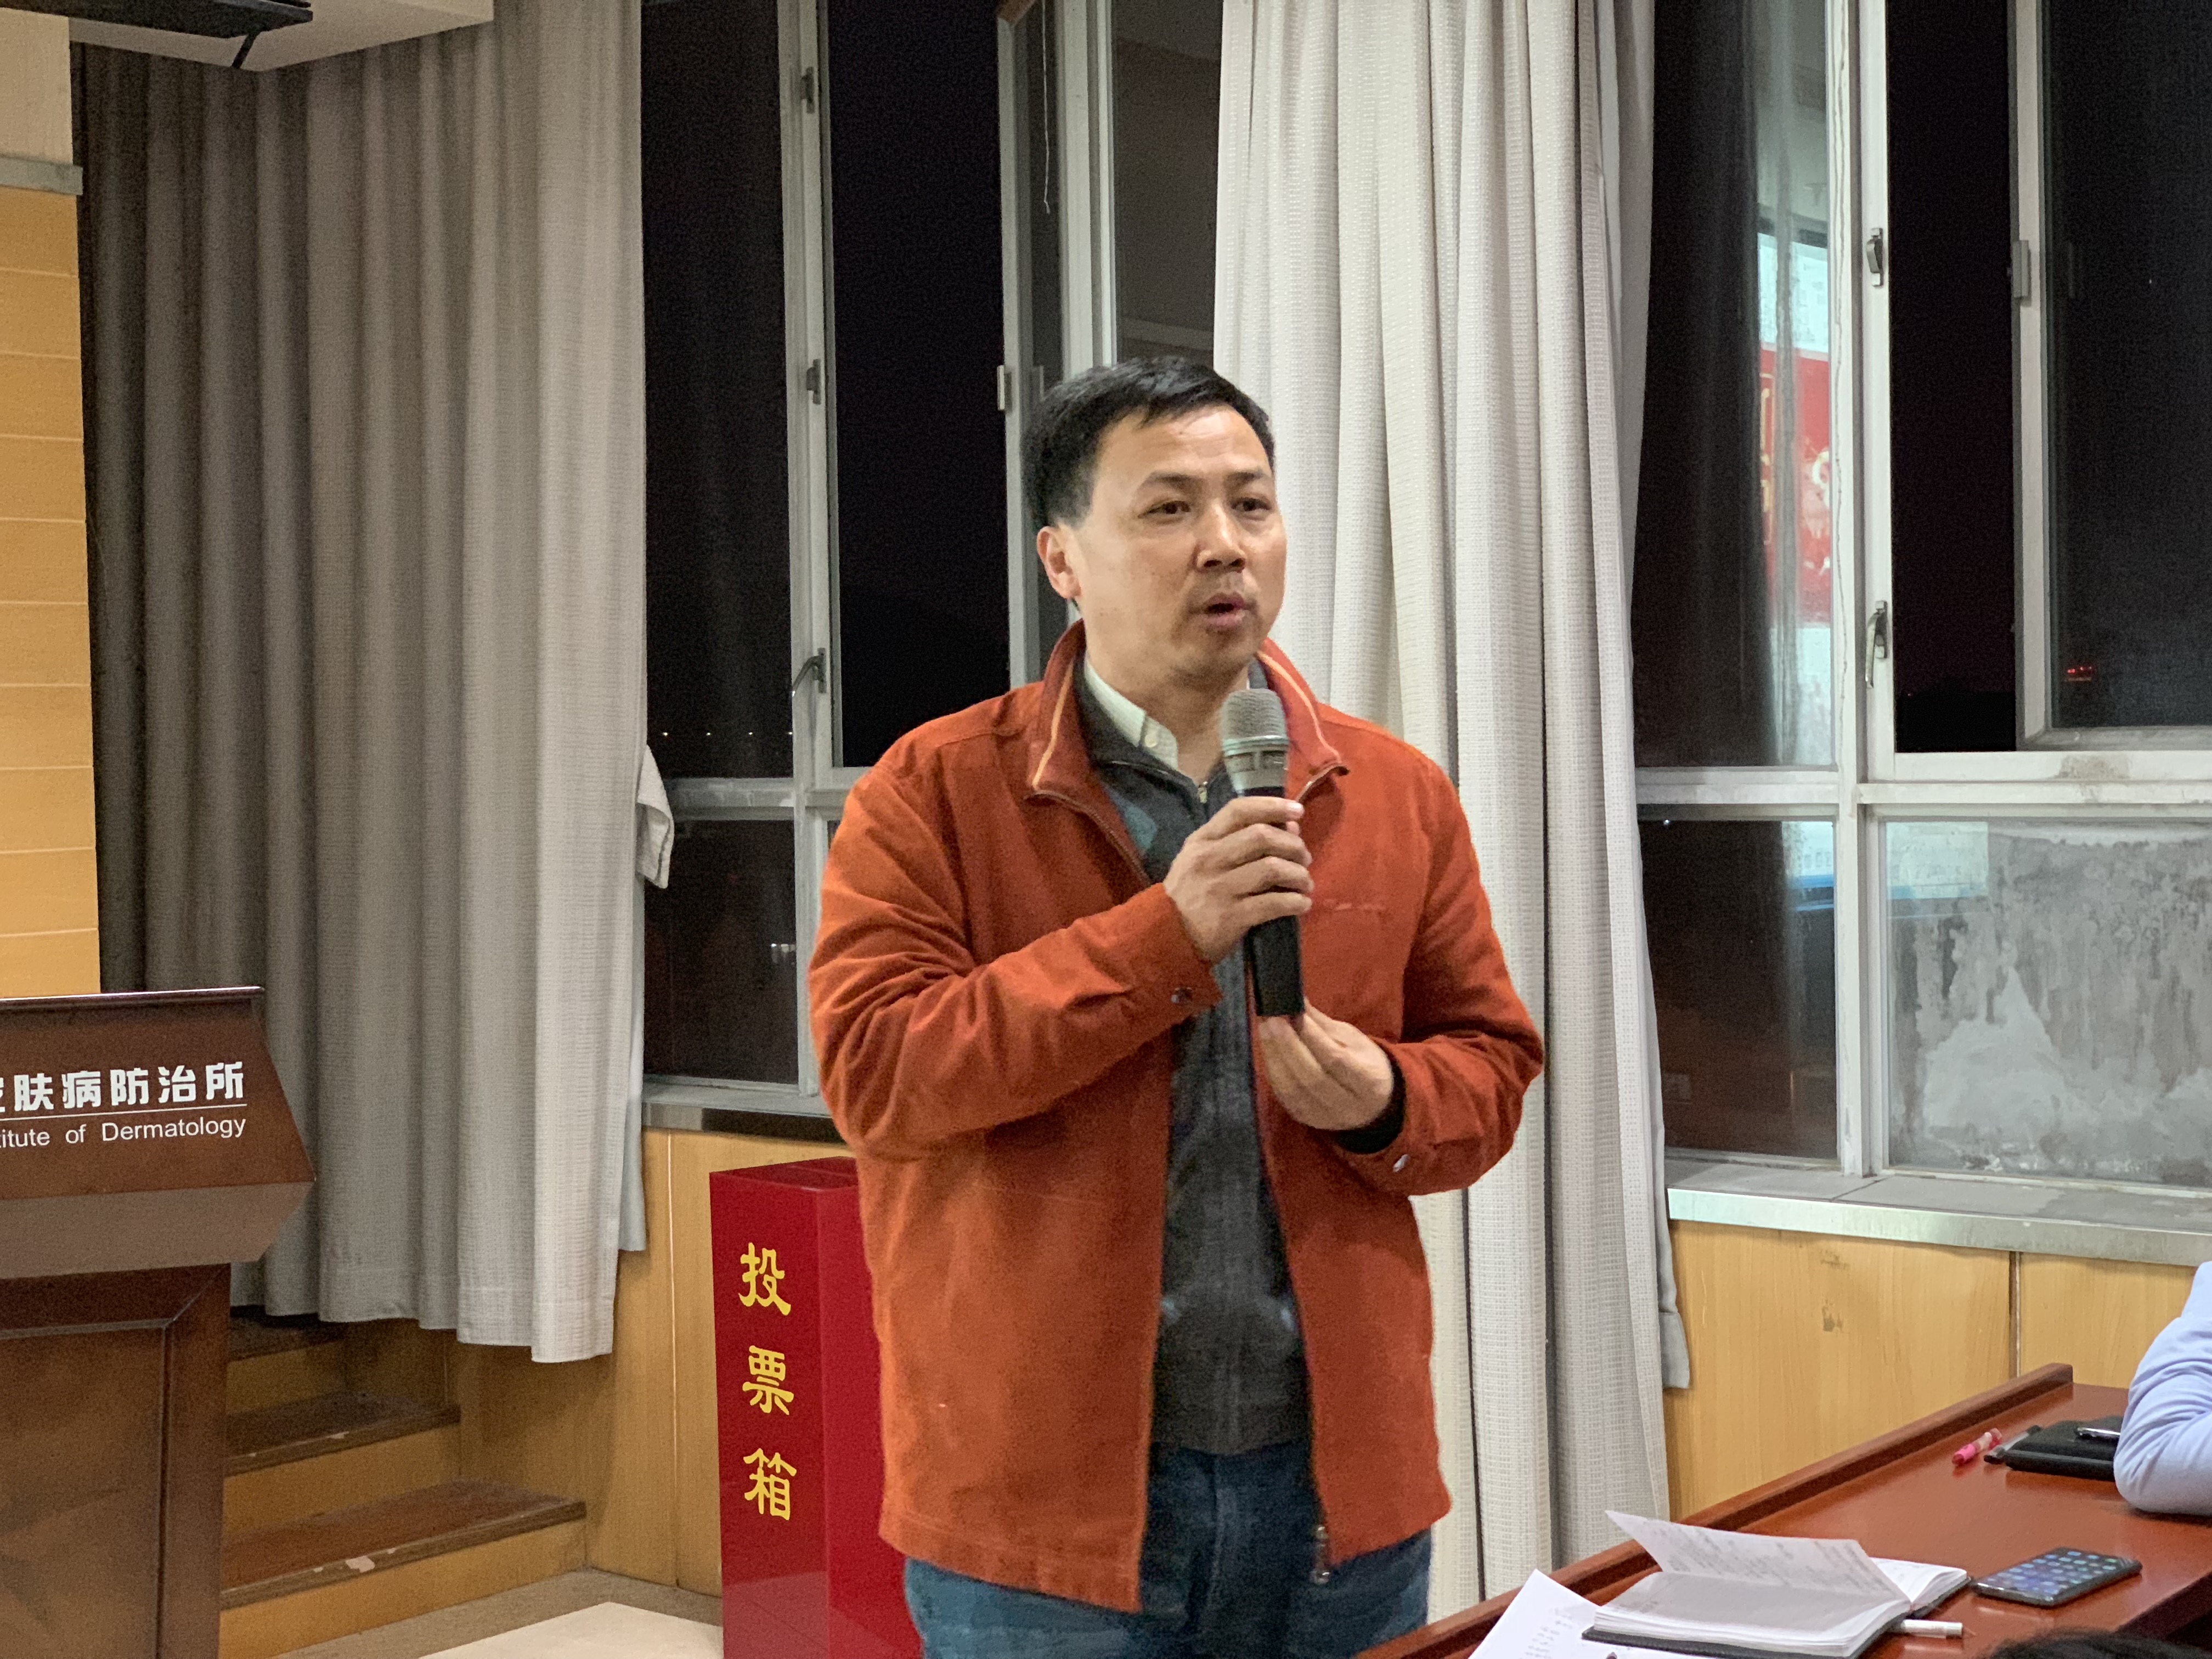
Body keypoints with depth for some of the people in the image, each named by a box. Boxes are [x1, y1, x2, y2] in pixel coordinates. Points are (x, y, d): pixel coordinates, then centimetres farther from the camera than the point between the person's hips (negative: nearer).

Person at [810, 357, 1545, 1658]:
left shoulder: (1399, 795, 6)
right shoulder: (933, 794, -4)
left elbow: (1490, 1065, 12)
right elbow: (875, 1072, -15)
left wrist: (1384, 1102, -12)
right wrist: (1164, 933, -21)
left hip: (1339, 1480, 4)